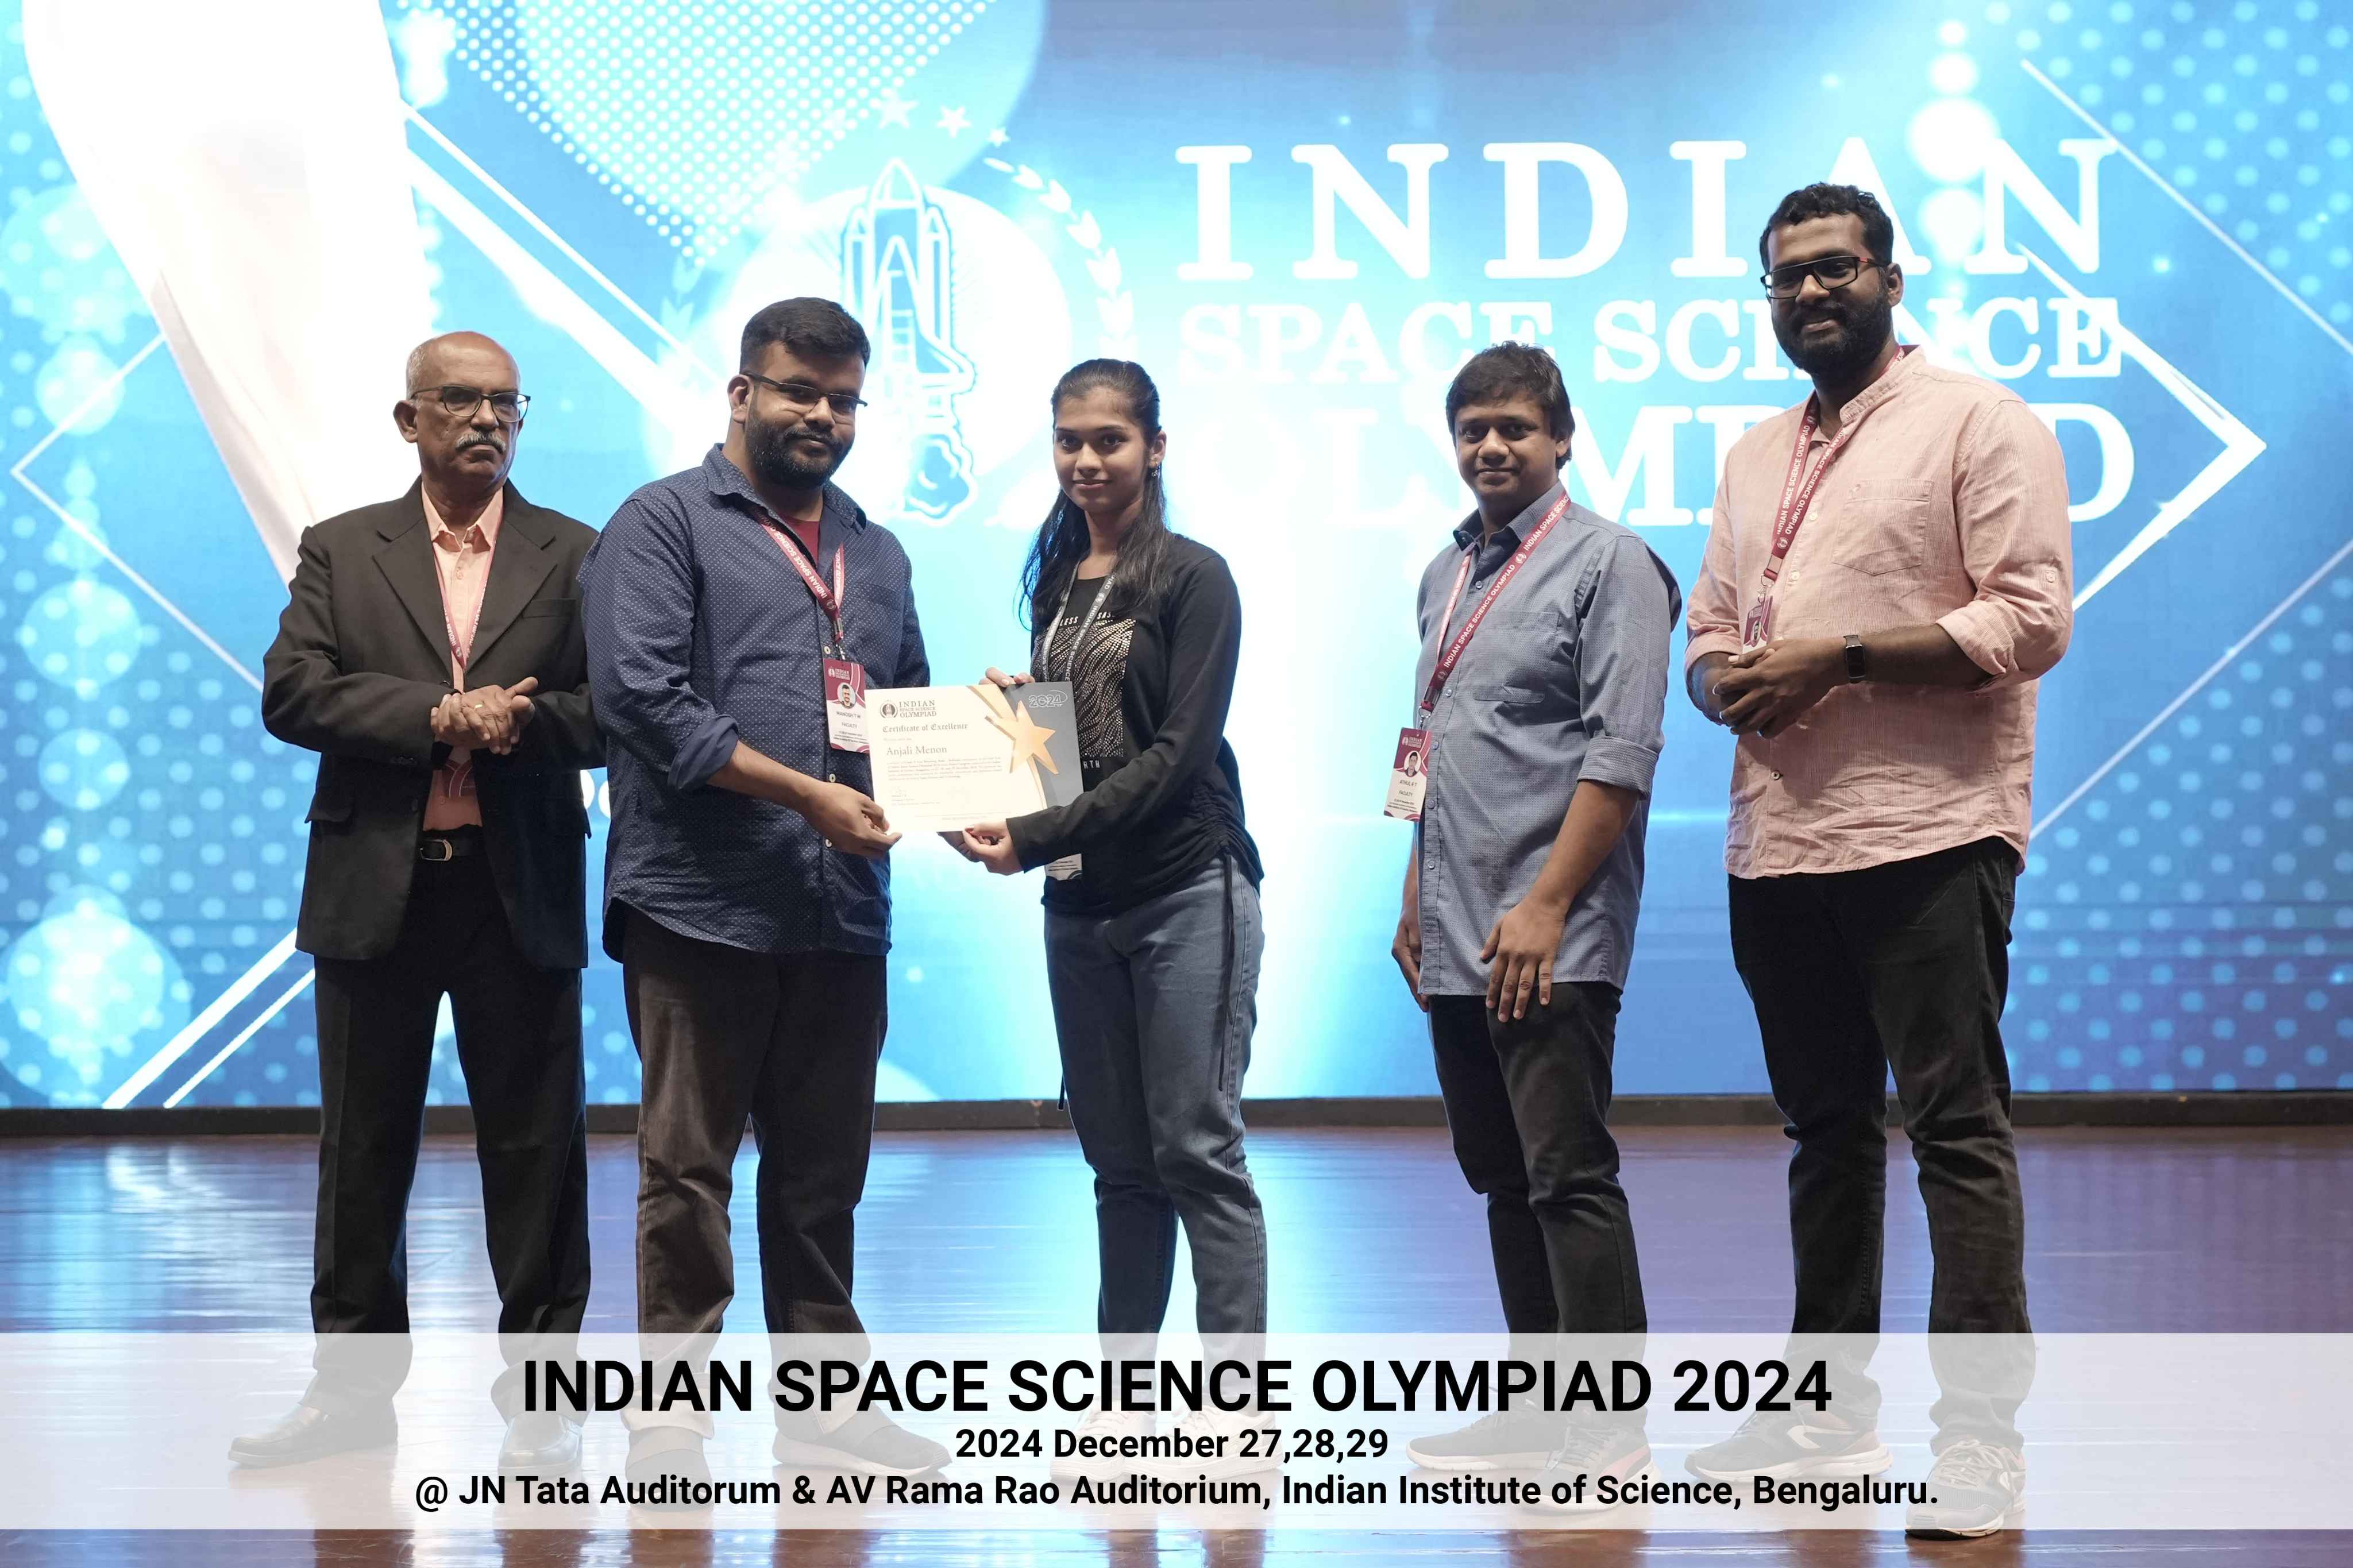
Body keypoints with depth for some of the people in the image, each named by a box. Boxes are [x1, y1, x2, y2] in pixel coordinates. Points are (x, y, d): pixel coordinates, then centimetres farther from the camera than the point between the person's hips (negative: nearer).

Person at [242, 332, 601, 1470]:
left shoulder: (575, 556, 7)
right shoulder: (340, 551, 8)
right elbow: (291, 693, -5)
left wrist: (520, 721, -19)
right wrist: (440, 714, -15)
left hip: (521, 889, -1)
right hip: (375, 888, 1)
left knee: (535, 1143, 3)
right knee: (363, 1146, 7)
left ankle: (538, 1387, 12)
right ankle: (353, 1385, 17)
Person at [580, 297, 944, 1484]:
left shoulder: (875, 555, 20)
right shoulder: (666, 523, -1)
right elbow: (644, 698, -12)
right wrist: (807, 796, -15)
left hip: (844, 911, 6)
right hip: (703, 905, -6)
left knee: (824, 1176, 12)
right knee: (688, 1169, 0)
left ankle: (819, 1406, 21)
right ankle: (669, 1411, 9)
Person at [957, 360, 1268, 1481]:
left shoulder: (1192, 578, -5)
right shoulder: (1056, 584, 14)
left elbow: (1177, 751, -14)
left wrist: (1042, 836, -20)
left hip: (1187, 892, -6)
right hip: (1080, 904, 6)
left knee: (1198, 1149, -6)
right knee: (1118, 1158, 10)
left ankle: (1234, 1407, -2)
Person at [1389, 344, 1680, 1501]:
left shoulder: (1607, 563, -6)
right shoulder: (1446, 575, 17)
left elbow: (1622, 753, -14)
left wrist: (1545, 906, -18)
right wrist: (1418, 898, 17)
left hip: (1549, 938, -8)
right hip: (1456, 937, 8)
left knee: (1568, 1175, -9)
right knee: (1501, 1177, 12)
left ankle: (1608, 1426, -3)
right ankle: (1536, 1411, 21)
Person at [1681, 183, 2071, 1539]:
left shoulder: (1978, 422, -2)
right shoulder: (1757, 458, 20)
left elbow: (2030, 619, -12)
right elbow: (1707, 641, 21)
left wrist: (1837, 660, -17)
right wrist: (1729, 684, -3)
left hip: (1927, 834, -7)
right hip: (1779, 842, 7)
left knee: (1957, 1123, -7)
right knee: (1827, 1125, 13)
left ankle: (1982, 1431, -4)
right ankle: (1833, 1409, 22)